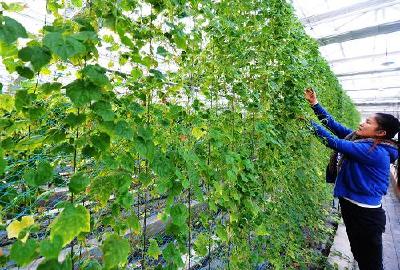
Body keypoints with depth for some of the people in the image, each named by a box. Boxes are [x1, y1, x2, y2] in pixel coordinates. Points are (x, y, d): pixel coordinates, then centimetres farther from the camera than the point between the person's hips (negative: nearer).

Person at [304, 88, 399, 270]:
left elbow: (335, 143, -31)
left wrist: (309, 122, -26)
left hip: (366, 214, -8)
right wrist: (314, 104, -5)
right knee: (359, 255, 26)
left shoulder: (375, 151, -24)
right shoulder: (359, 138, 1)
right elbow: (335, 125, 0)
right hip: (351, 206, 8)